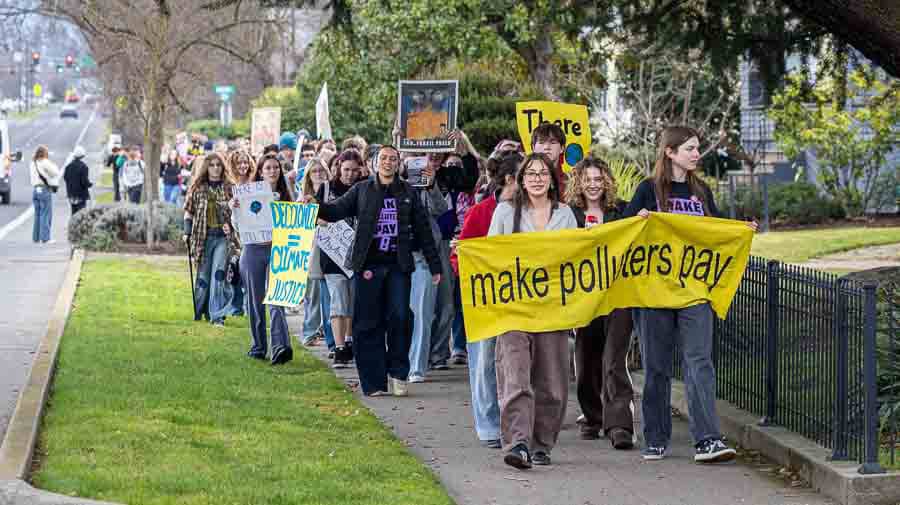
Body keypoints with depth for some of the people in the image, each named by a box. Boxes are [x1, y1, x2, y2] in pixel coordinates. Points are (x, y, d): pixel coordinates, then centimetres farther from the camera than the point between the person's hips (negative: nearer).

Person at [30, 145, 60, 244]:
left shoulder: (33, 163, 11)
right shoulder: (45, 162, -11)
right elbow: (56, 173, -8)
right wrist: (54, 166, 8)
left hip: (36, 189, 7)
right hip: (45, 189, -7)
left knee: (37, 214, 13)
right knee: (46, 214, -4)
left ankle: (36, 237, 15)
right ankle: (45, 238, -6)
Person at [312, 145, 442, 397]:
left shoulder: (407, 193, 11)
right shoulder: (362, 190, 9)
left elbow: (423, 230, 13)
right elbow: (336, 210, 0)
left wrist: (434, 266, 11)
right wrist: (315, 206, -21)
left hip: (398, 265, 0)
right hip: (368, 266, 0)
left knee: (399, 317, -11)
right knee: (368, 323, 0)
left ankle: (398, 372, 4)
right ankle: (374, 382, 4)